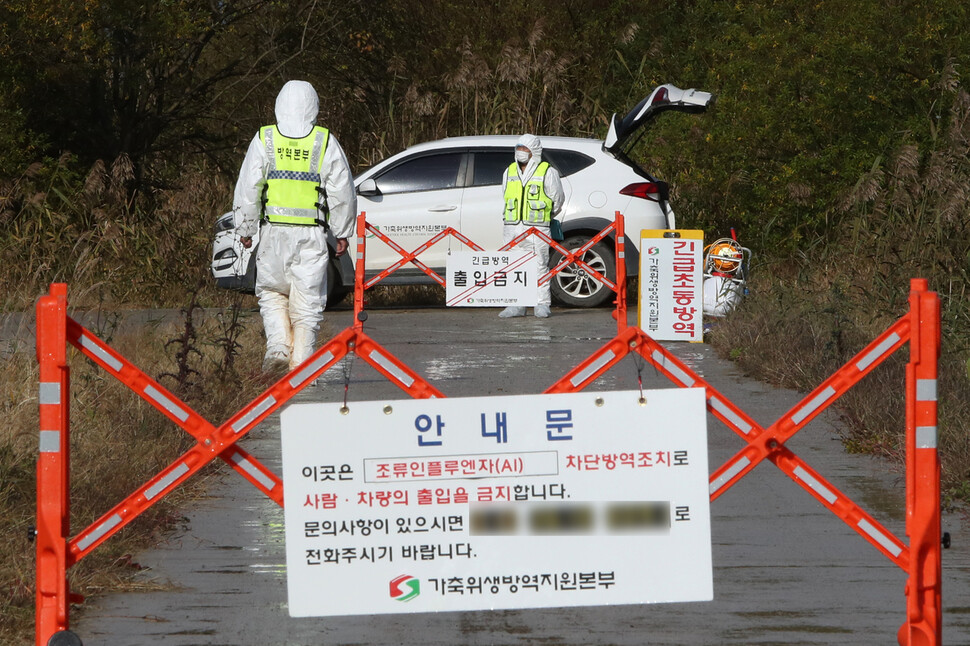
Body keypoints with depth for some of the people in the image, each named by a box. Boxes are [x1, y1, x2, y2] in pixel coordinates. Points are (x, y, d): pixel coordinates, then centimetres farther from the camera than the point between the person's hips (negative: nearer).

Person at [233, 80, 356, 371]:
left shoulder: (264, 140, 1)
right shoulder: (326, 143, 1)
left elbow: (247, 190, 1)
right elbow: (342, 193, 3)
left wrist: (246, 229, 11)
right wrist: (342, 233, 13)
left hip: (274, 231, 0)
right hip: (312, 235, 0)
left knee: (272, 292, 17)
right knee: (307, 303, 5)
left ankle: (278, 346, -3)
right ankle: (301, 361, 0)